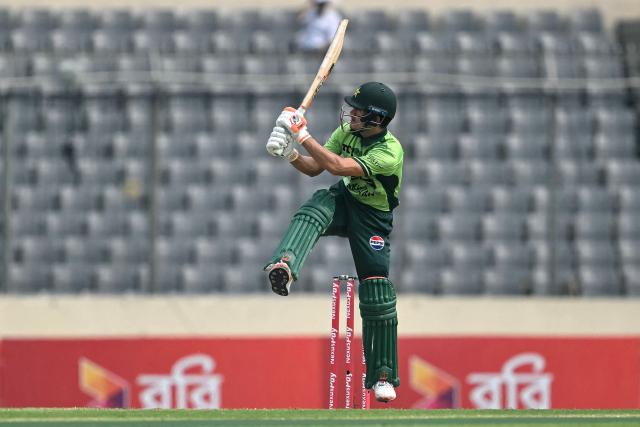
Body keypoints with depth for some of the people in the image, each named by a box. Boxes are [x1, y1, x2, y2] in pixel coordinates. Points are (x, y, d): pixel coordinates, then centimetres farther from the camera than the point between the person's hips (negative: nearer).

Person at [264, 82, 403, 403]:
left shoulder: (389, 153, -28)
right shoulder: (348, 132, -6)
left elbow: (338, 166, -36)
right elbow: (313, 167, -2)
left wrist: (302, 135, -33)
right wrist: (289, 153, -22)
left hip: (373, 219, -4)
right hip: (343, 199, 4)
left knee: (376, 294, -8)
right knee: (311, 213, -32)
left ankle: (383, 375, 2)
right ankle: (285, 267, -59)